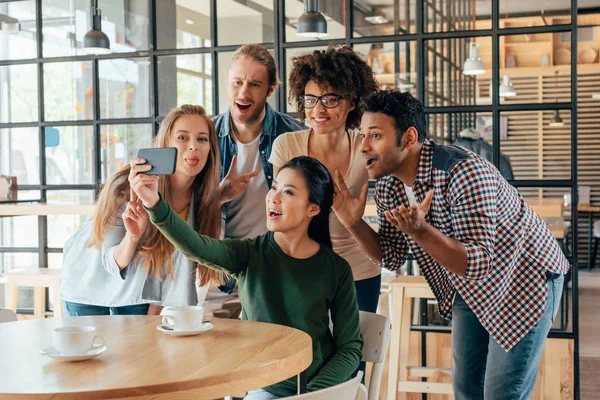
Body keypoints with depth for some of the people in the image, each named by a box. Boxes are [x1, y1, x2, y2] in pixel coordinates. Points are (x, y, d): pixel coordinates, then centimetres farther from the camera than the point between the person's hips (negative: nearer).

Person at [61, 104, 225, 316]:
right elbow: (112, 262, -20)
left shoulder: (203, 199, -16)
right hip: (91, 289, -2)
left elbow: (176, 267, -5)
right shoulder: (126, 188, -27)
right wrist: (132, 236, -40)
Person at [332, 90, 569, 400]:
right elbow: (391, 257, -1)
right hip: (470, 289, 7)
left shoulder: (464, 173, -33)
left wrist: (420, 231, -48)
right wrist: (353, 223, -17)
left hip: (525, 279, -7)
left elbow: (480, 263, -35)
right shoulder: (388, 186, -9)